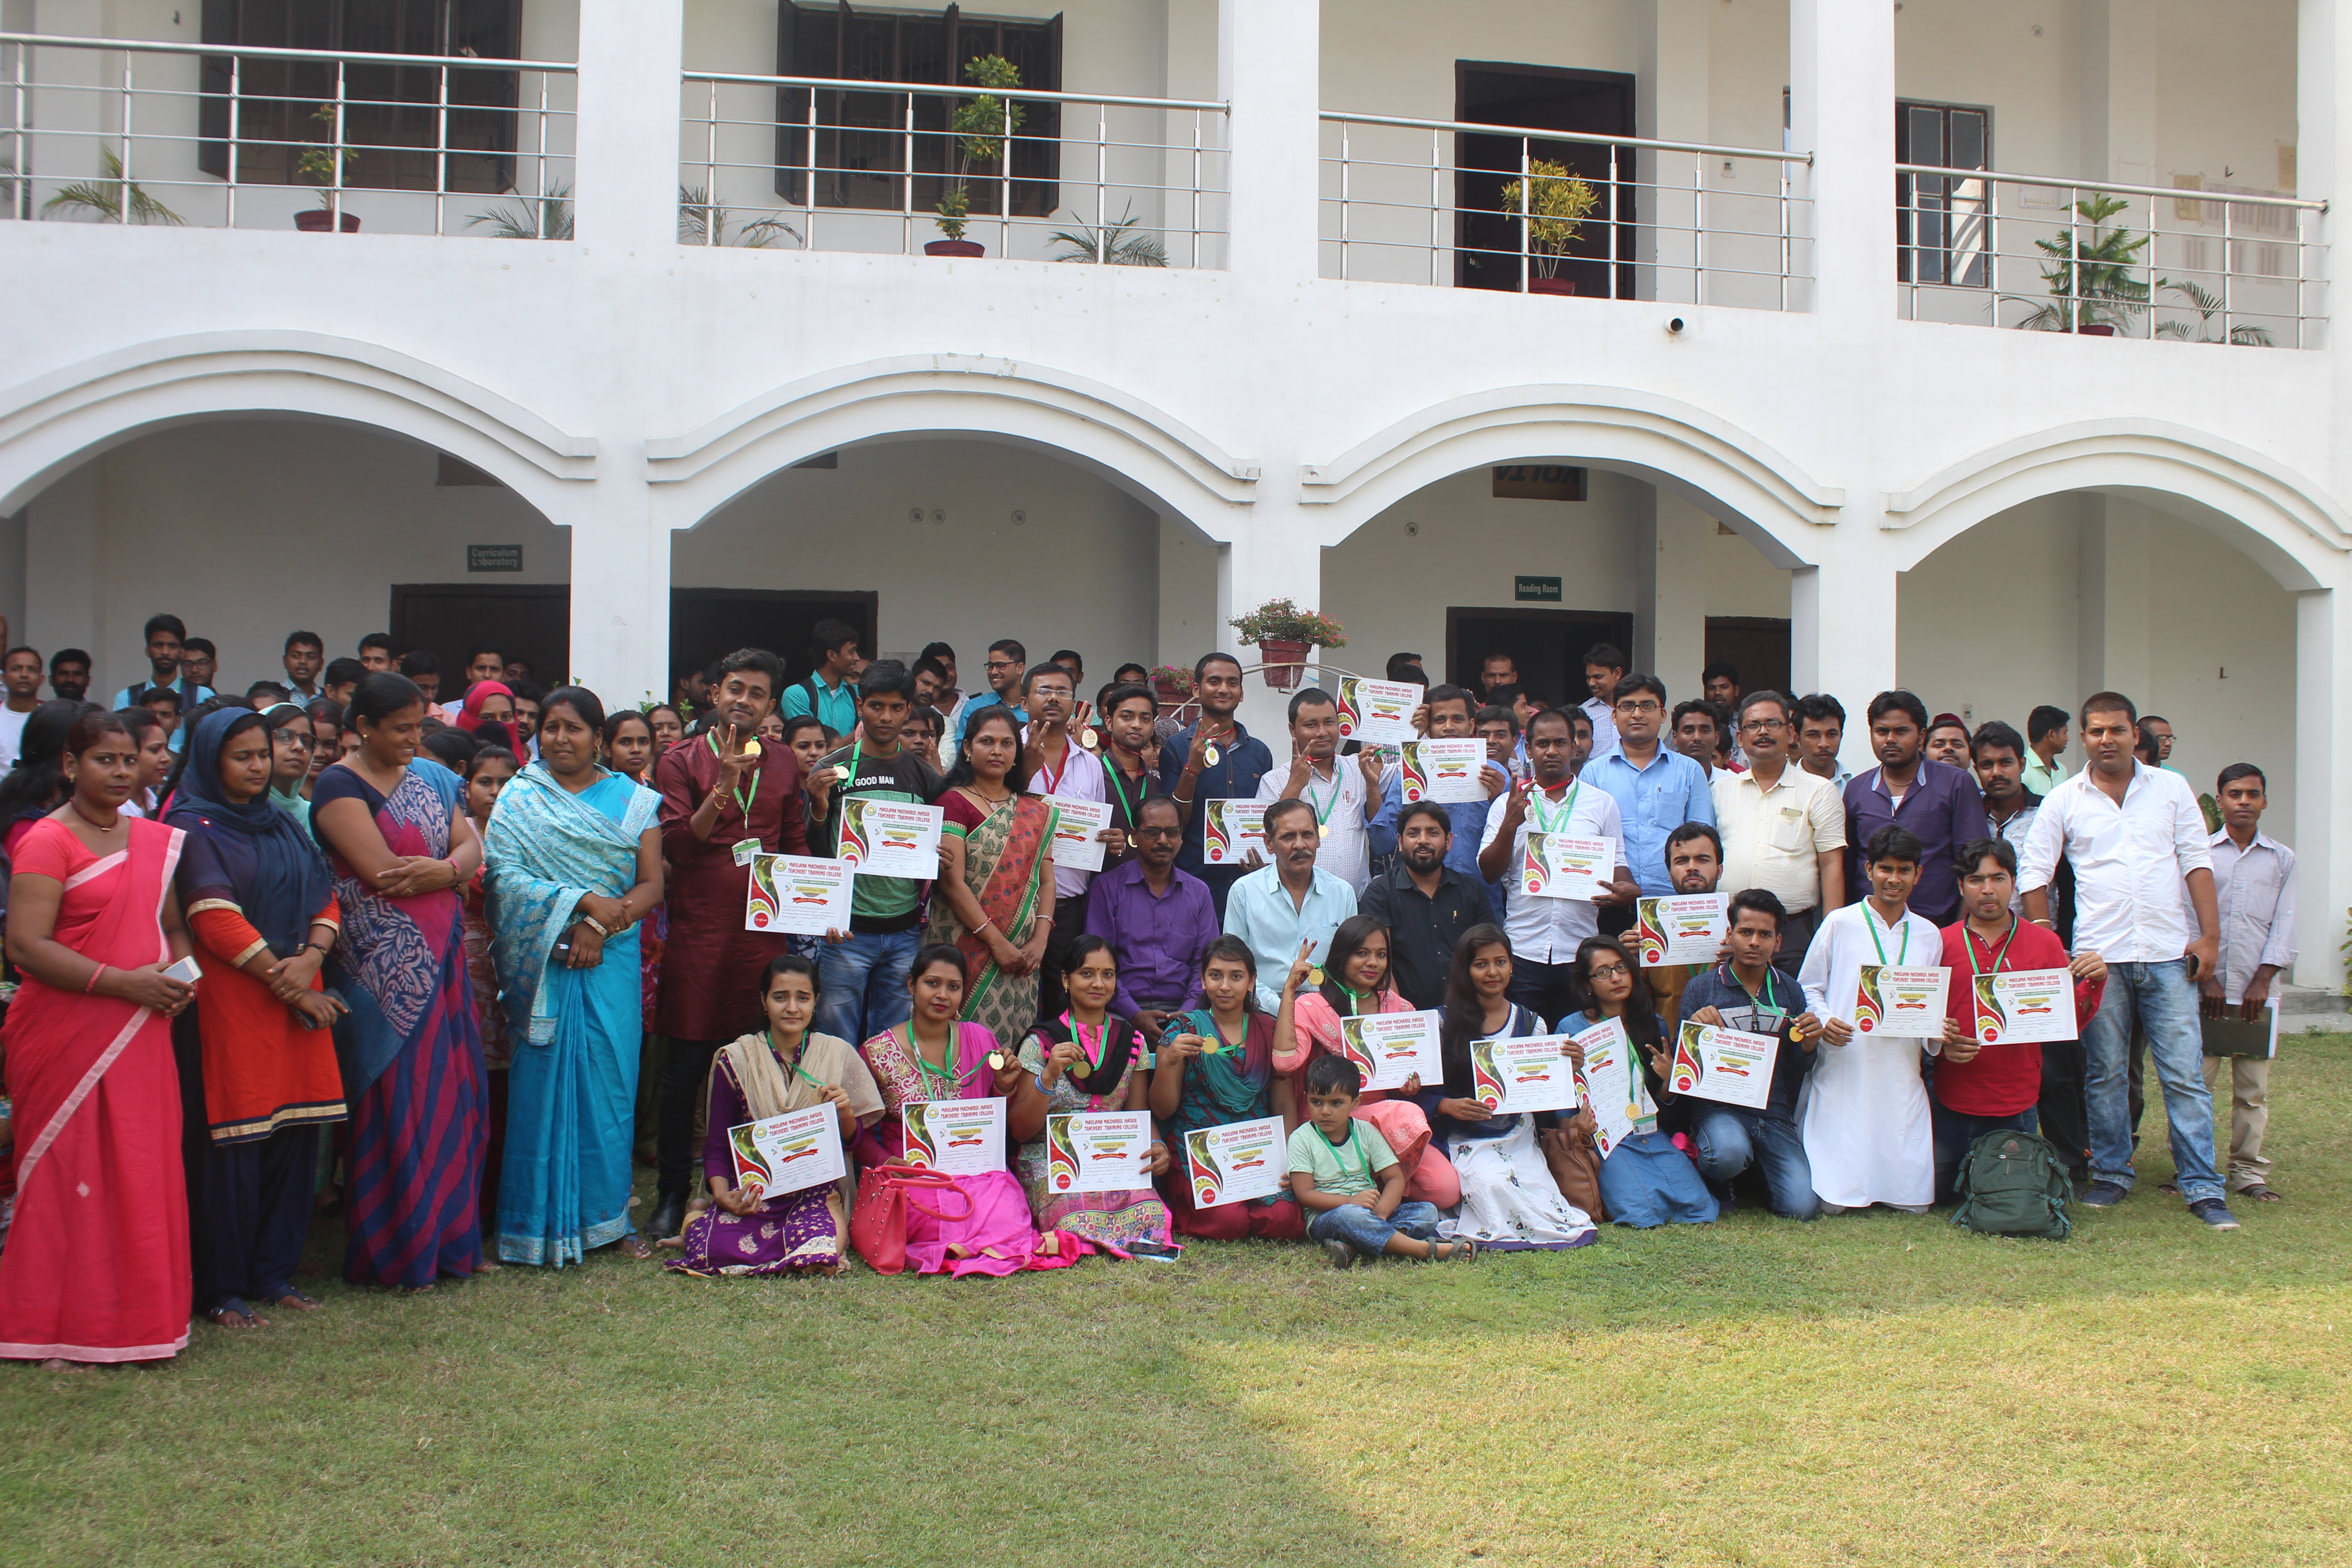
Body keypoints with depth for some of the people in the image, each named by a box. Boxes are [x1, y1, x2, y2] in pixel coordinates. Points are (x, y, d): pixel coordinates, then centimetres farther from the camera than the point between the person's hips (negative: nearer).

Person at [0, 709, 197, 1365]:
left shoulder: (155, 840, 13)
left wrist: (179, 971, 2)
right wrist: (122, 981, -19)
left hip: (140, 1034, 6)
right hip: (67, 1035, -6)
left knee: (146, 1174, 6)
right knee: (70, 1175, -1)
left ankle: (139, 1314, 16)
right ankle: (58, 1330, 11)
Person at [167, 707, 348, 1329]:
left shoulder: (284, 824, 16)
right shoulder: (196, 828, -3)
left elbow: (325, 894, 10)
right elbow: (216, 919, -11)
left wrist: (311, 958, -10)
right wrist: (283, 981, -12)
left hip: (301, 992, 6)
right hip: (232, 994, -6)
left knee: (296, 1134, 5)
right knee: (235, 1140, -5)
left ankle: (274, 1272, 16)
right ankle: (222, 1289, 4)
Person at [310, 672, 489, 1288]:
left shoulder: (433, 780, 15)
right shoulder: (340, 787, -6)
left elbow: (471, 848, 5)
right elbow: (380, 871, -16)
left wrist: (443, 870, -16)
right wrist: (454, 865, -4)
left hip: (442, 960, 6)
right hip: (384, 969, -6)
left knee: (450, 1093, 8)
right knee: (394, 1102, -3)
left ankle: (448, 1236, 18)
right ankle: (393, 1253, 7)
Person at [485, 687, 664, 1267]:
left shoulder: (632, 800, 10)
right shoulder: (519, 798, 6)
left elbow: (652, 884, 4)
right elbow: (502, 875, -7)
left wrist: (601, 925, -13)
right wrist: (585, 901, -17)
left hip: (612, 960, 1)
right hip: (541, 962, -1)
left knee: (609, 1083, 0)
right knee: (543, 1081, -3)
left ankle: (607, 1215, 10)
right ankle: (543, 1219, 5)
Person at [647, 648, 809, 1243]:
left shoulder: (784, 765, 13)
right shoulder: (682, 760, 1)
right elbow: (675, 846, -9)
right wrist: (724, 787, -19)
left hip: (764, 932, 3)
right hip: (698, 932, -3)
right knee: (686, 1065, 0)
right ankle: (671, 1194, 12)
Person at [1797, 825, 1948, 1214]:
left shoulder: (1928, 935, 12)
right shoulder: (1840, 924, 4)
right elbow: (1808, 988, 6)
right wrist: (1824, 1022, -13)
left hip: (1902, 1075, 3)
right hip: (1845, 1071, -3)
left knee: (1915, 1203, -1)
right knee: (1834, 1201, -6)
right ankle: (1845, 1190, 25)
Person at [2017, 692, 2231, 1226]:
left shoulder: (2171, 788, 8)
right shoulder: (2065, 800, 5)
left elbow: (2197, 862, 6)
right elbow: (2033, 872, 6)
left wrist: (2209, 935, -2)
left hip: (2169, 953, 0)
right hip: (2100, 955, 0)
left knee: (2185, 1073, -3)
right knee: (2105, 1073, 6)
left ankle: (2202, 1188, 1)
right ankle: (2112, 1176, 18)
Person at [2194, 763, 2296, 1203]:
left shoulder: (2282, 860, 11)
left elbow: (2284, 925, 6)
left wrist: (2262, 981, -4)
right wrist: (2206, 976, -7)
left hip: (2256, 990, 2)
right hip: (2205, 988, -2)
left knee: (2253, 1089, 4)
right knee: (2196, 1082, -3)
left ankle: (2248, 1170, 11)